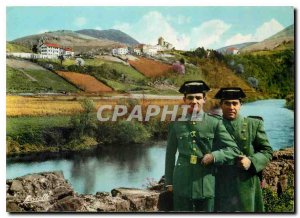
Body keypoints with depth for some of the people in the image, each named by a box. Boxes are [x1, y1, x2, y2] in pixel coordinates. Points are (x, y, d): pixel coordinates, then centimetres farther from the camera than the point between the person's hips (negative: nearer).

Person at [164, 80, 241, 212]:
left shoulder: (215, 123, 1)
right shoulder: (176, 124, 5)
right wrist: (169, 182, 10)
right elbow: (170, 154, 10)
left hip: (206, 185, 0)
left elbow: (234, 149, 2)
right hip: (182, 185, 1)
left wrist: (214, 156, -15)